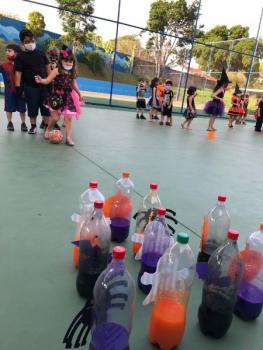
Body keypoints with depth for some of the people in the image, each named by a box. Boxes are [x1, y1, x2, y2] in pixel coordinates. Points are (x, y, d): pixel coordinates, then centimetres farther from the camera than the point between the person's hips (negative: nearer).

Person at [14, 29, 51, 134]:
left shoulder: (41, 53, 6)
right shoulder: (20, 57, -3)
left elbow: (47, 67, 10)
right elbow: (18, 73, -7)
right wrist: (18, 87, -14)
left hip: (44, 85, 2)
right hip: (30, 87, -2)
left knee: (46, 106, 5)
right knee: (32, 107, 6)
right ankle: (33, 126, 20)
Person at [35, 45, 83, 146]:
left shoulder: (72, 73, 5)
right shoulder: (57, 71, -9)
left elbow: (74, 84, 20)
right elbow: (47, 80, -14)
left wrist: (79, 94, 28)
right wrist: (40, 80, -35)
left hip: (68, 98, 4)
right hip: (57, 97, -4)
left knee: (69, 117, -1)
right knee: (55, 117, 3)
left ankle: (68, 138, 7)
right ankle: (48, 130, 33)